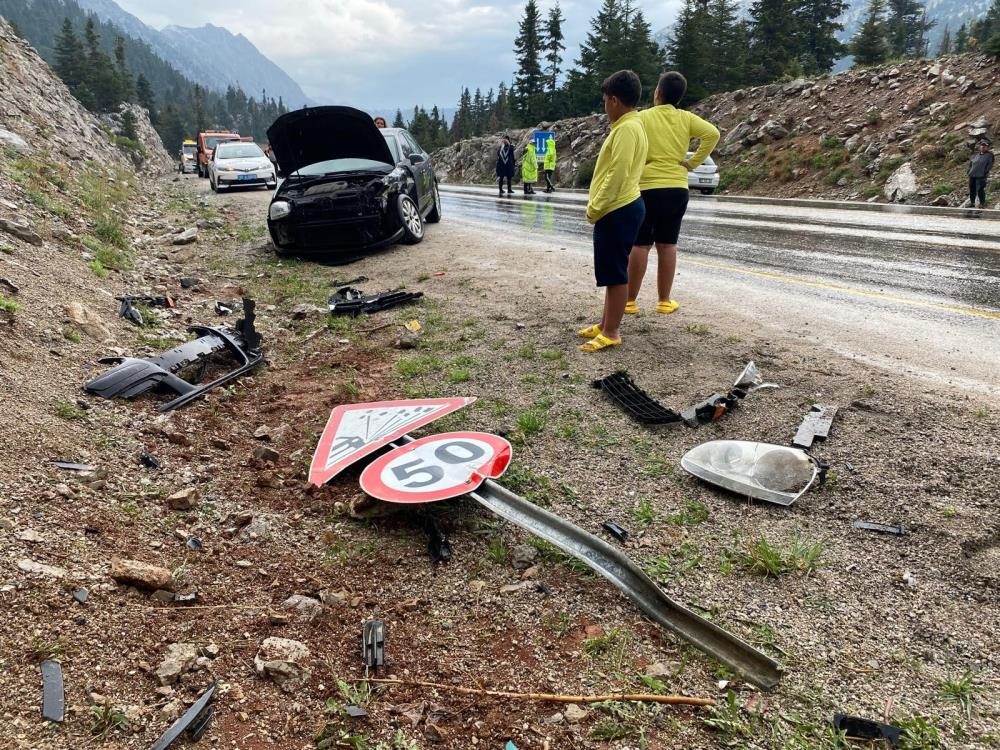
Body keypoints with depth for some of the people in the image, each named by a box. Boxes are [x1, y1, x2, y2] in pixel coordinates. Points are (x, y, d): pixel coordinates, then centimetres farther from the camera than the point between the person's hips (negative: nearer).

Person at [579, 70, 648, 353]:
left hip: (618, 211, -11)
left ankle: (610, 333, 3)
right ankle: (605, 325, 26)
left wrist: (594, 209, -16)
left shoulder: (626, 128, -16)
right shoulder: (630, 125, 16)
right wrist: (597, 207, 19)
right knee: (611, 272, 16)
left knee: (615, 273, -4)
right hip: (619, 209, 11)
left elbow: (617, 175, -22)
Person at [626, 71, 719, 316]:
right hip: (677, 189, 3)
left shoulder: (642, 117, -4)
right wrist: (693, 162, -2)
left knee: (640, 245, 2)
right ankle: (664, 301, 13)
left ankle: (630, 301, 5)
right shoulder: (686, 118, 4)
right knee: (667, 245, 8)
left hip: (647, 188, -3)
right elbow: (713, 134, -7)